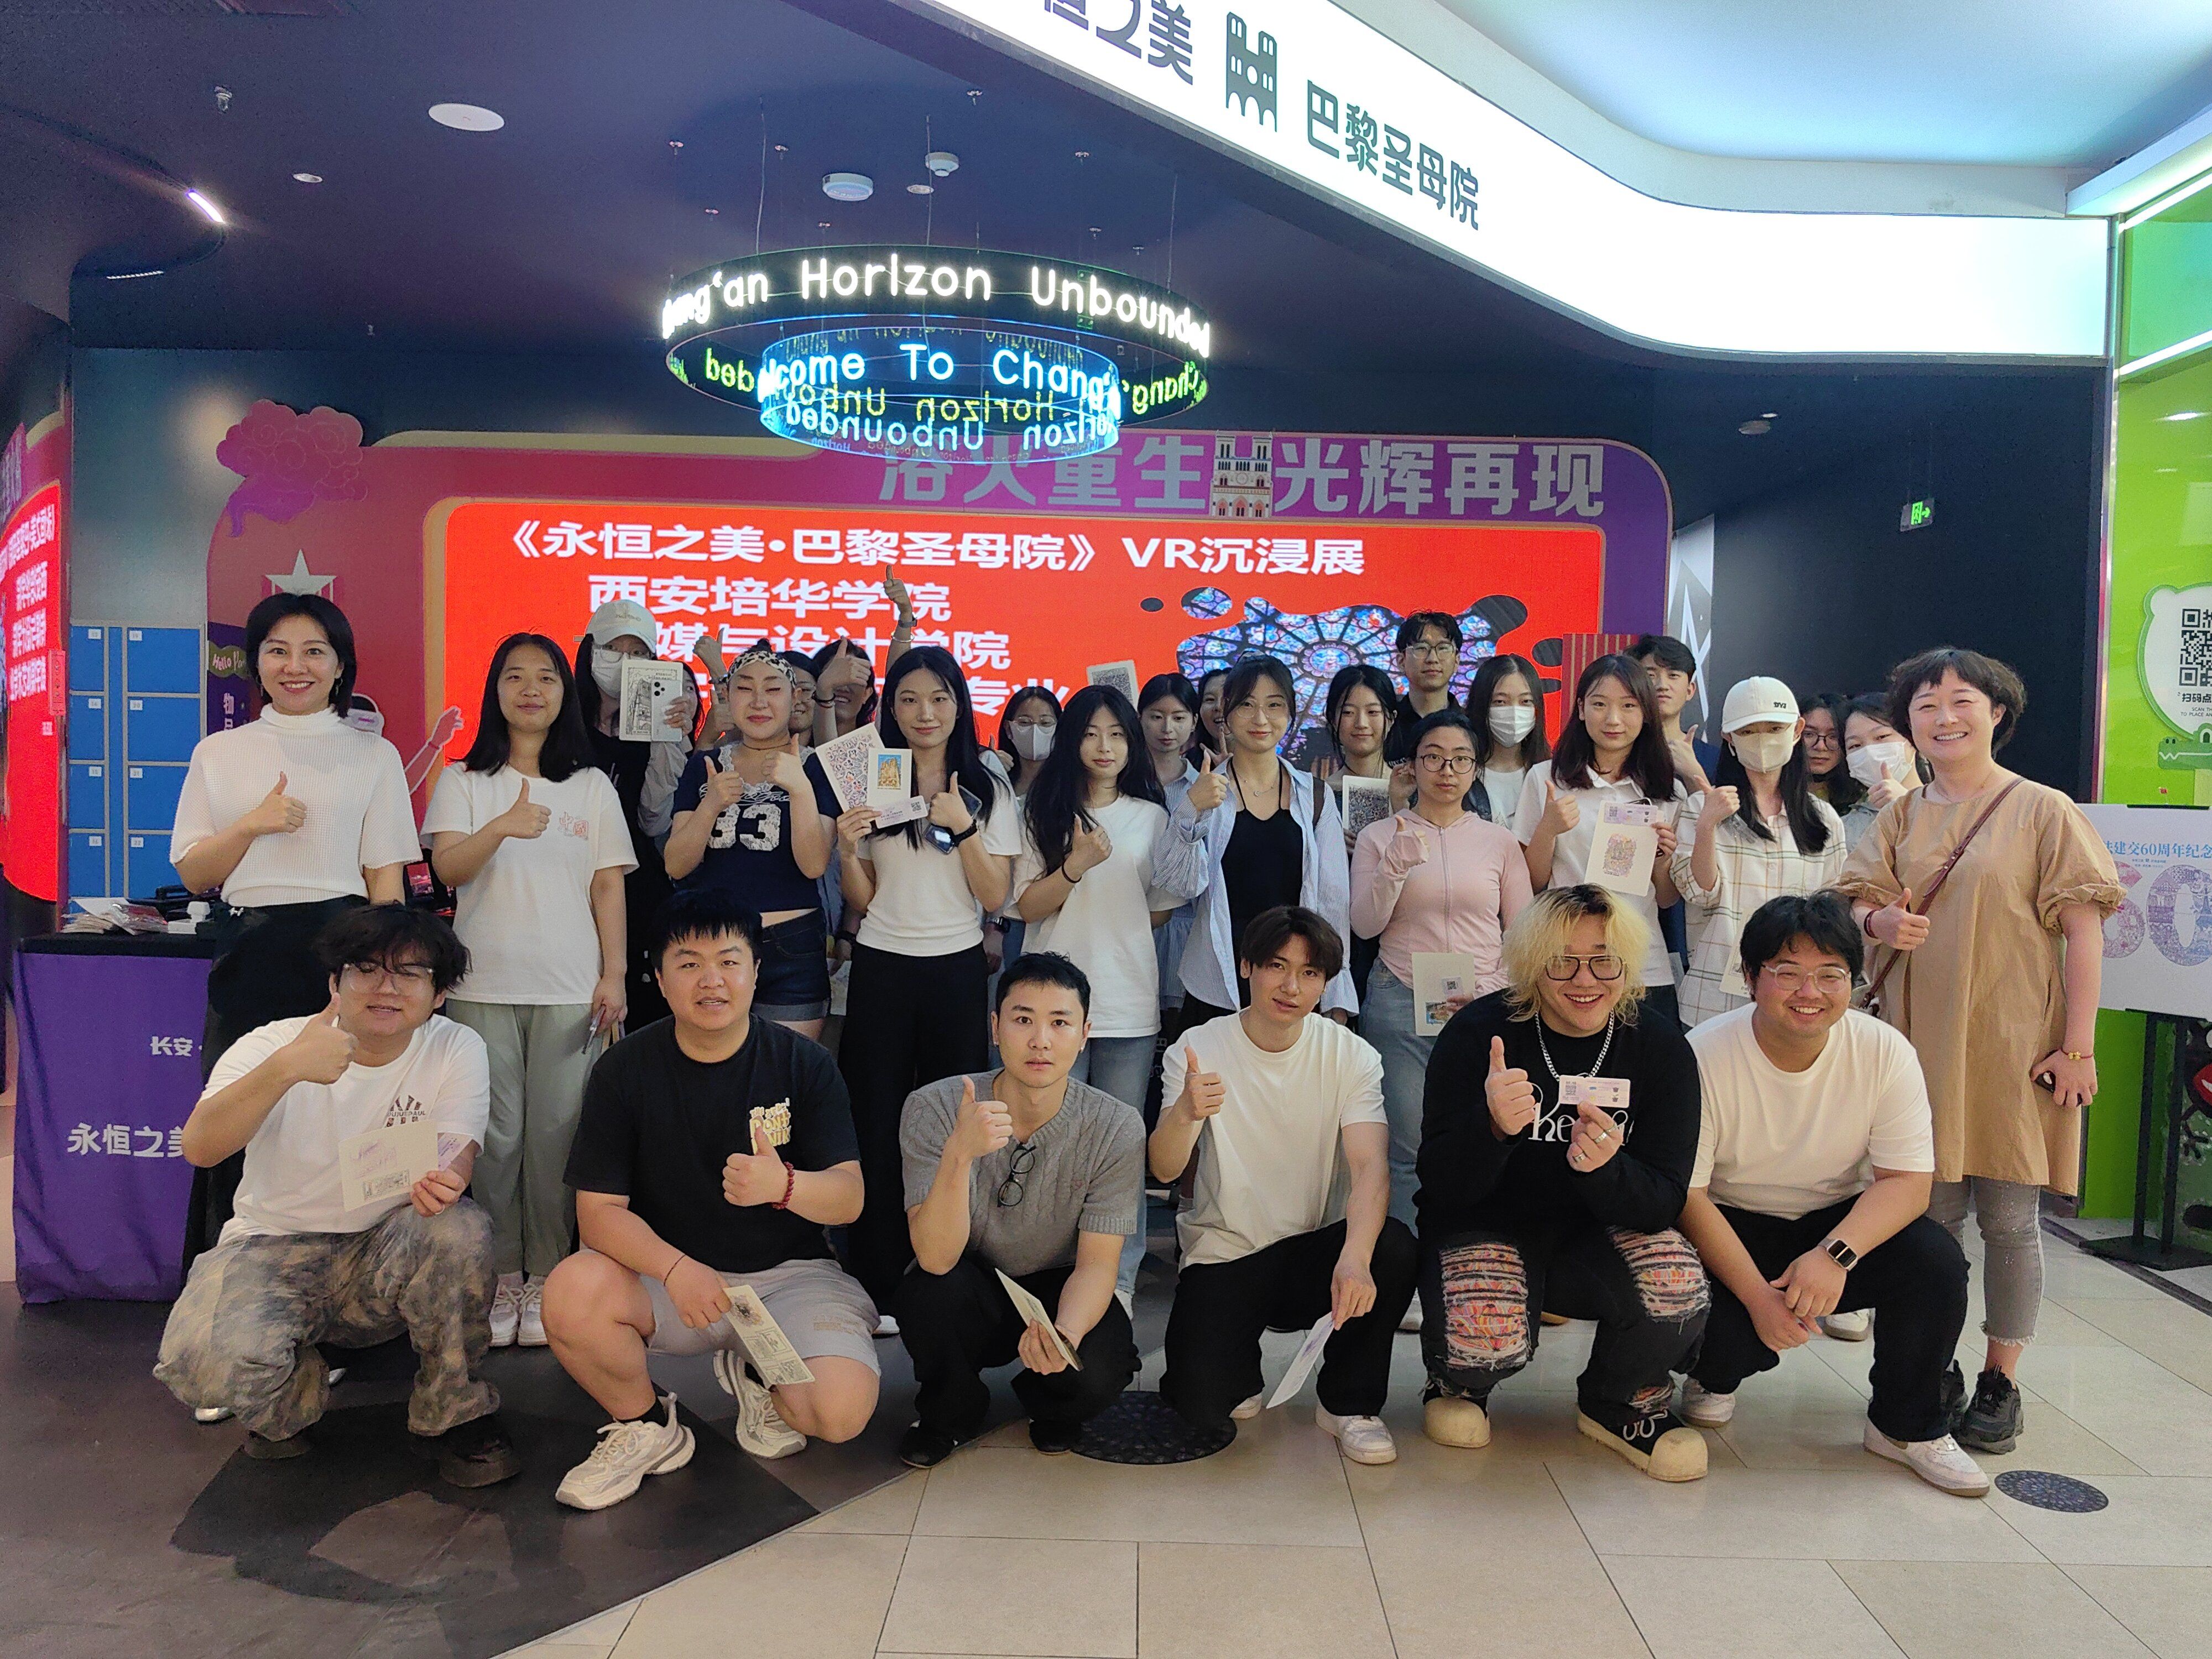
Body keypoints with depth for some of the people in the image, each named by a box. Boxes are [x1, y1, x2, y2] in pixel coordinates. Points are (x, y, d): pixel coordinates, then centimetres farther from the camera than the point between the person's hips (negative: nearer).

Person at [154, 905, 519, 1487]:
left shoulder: (458, 1051, -7)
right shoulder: (271, 1044, -10)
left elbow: (455, 1156, -17)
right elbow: (199, 1149, -25)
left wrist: (443, 1181, -42)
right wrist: (287, 1067, -41)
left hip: (386, 1255, 1)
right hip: (272, 1247, 0)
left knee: (460, 1230, -32)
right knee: (204, 1361, -31)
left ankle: (453, 1414, -8)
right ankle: (290, 1399, 9)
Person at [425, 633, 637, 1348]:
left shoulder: (592, 785, 11)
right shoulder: (463, 782, 9)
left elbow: (609, 886, 8)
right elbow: (447, 867, -5)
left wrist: (614, 976, -1)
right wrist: (503, 827, -25)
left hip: (571, 988, 0)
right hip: (485, 985, 0)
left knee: (556, 1134, 0)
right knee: (494, 1135, 1)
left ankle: (545, 1279, 10)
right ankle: (500, 1279, 12)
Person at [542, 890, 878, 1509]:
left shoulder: (804, 1063, -6)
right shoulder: (624, 1069, -4)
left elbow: (849, 1199, -10)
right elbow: (598, 1212, -8)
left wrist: (783, 1186, -34)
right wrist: (677, 1269, -27)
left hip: (788, 1273, 0)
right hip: (666, 1271, 1)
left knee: (842, 1411, -26)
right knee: (571, 1295, -31)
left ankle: (756, 1374, 12)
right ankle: (646, 1425, 1)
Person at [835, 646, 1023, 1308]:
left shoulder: (987, 791, 3)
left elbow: (994, 896, -3)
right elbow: (861, 900, 6)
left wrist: (964, 826, -15)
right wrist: (848, 848, -12)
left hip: (957, 971, 0)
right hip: (881, 968, 0)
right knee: (877, 1128, 2)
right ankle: (876, 1288, 13)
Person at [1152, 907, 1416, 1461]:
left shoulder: (1352, 1056, -6)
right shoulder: (1198, 1050, -8)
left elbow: (1370, 1165, -20)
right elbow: (1164, 1169, -17)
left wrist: (1354, 1257, -40)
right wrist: (1186, 1114, -42)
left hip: (1314, 1249, 1)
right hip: (1222, 1252, -1)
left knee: (1393, 1246, -31)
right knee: (1200, 1410, -22)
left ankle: (1350, 1403, -4)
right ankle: (1239, 1366, 18)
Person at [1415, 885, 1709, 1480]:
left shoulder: (1662, 1049, -8)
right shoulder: (1478, 1032, -15)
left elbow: (1664, 1202, -14)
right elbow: (1442, 1185, -18)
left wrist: (1607, 1170, -38)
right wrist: (1492, 1126, -41)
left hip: (1598, 1233, 2)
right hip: (1487, 1225, -2)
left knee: (1678, 1290, -29)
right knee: (1485, 1342, -30)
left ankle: (1621, 1402, 7)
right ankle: (1460, 1380, 11)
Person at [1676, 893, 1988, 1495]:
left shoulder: (1885, 1052, -13)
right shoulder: (1702, 1056, -20)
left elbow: (1907, 1181, -14)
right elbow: (1686, 1195, -19)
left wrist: (1835, 1255, -32)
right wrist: (1758, 1296, -30)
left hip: (1841, 1223, 3)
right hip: (1728, 1228, -2)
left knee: (1936, 1263, -24)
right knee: (1710, 1328, -29)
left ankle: (1908, 1427, 3)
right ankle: (1716, 1376, 14)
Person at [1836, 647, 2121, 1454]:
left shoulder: (2044, 812, -1)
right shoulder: (1900, 818, 10)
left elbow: (2083, 931, -4)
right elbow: (1858, 900, 5)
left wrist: (2078, 1044, -9)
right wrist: (1883, 921, -19)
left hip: (2014, 1047, -3)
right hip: (1920, 1041, 3)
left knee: (2008, 1219, 3)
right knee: (1929, 1213, 6)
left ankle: (1999, 1381, 18)